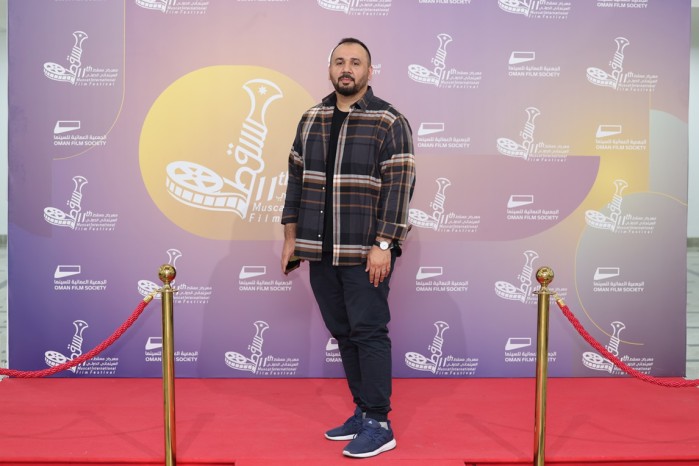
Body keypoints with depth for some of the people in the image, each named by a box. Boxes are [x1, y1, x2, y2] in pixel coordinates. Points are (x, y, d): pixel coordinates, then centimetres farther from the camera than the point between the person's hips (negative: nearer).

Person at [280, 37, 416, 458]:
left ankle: (378, 425, 8)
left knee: (368, 333, -3)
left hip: (365, 253, -6)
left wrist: (383, 245, -16)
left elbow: (398, 186, -10)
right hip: (320, 251, 6)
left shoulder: (389, 122, -5)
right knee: (343, 333, 11)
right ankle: (362, 411, 24)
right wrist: (292, 235, 11)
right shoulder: (311, 120, 12)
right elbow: (297, 177, 15)